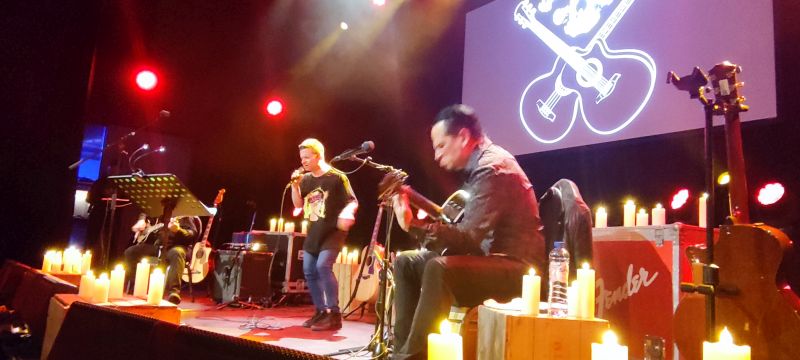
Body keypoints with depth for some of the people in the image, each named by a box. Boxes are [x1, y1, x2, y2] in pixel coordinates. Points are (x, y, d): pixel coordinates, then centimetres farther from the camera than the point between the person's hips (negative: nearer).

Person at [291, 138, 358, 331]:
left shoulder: (337, 177, -11)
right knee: (309, 271, 7)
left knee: (323, 266, -23)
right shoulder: (306, 179, 8)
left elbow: (353, 202, -12)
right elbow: (298, 204, 10)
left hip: (333, 232, -7)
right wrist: (295, 185, -6)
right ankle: (321, 311, 20)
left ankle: (334, 315, -16)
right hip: (313, 233, 8)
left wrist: (346, 213, -33)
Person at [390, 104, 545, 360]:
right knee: (406, 262, 4)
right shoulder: (479, 165, 11)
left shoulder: (493, 169, -19)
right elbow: (467, 231, 15)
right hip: (490, 255, 10)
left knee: (441, 268, -35)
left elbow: (469, 238, -27)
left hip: (518, 267, -10)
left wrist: (413, 225, -30)